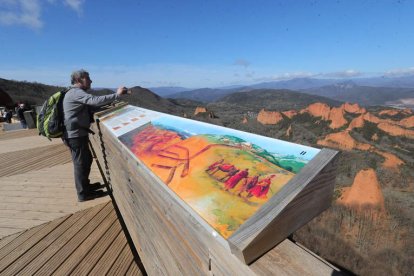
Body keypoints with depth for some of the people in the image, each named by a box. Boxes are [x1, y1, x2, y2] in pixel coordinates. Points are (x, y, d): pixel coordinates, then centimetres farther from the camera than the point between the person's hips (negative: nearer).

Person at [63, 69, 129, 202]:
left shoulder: (77, 93, 19)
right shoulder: (76, 93, -15)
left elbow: (91, 106, 18)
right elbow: (95, 100, -30)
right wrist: (116, 95, -27)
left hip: (78, 134, 10)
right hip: (76, 135, -10)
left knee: (86, 159, 19)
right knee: (81, 163, 0)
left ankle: (85, 186, 35)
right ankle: (83, 193, 13)